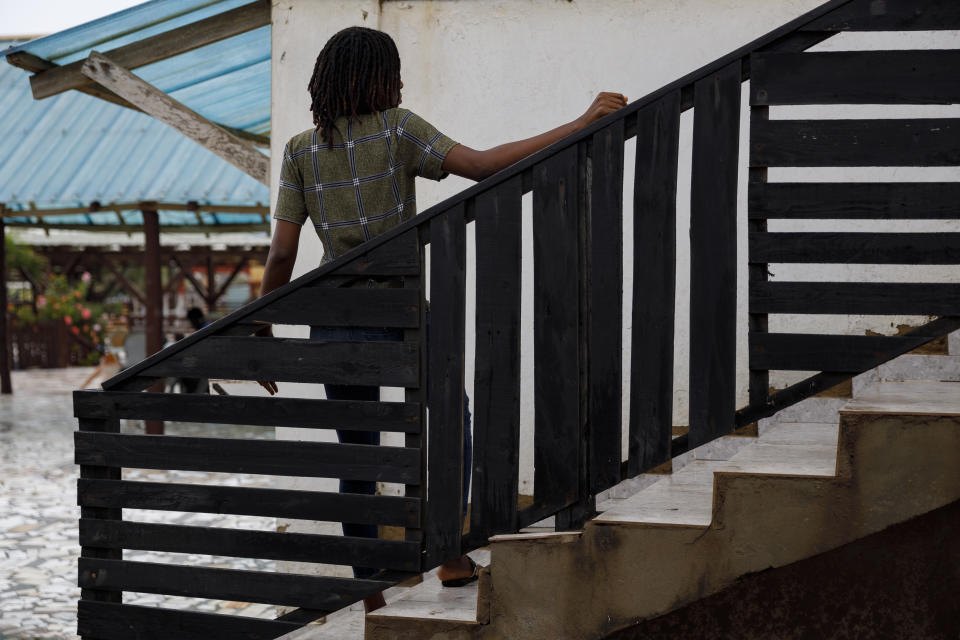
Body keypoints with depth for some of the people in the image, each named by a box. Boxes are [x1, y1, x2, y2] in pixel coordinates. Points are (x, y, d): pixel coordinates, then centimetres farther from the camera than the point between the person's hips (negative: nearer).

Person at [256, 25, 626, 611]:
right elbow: (483, 166, -18)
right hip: (400, 317, -3)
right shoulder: (397, 129, -8)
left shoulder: (301, 152, 3)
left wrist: (262, 335, 7)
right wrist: (581, 125, -16)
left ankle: (369, 594, 17)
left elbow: (281, 254, -1)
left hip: (335, 322, 3)